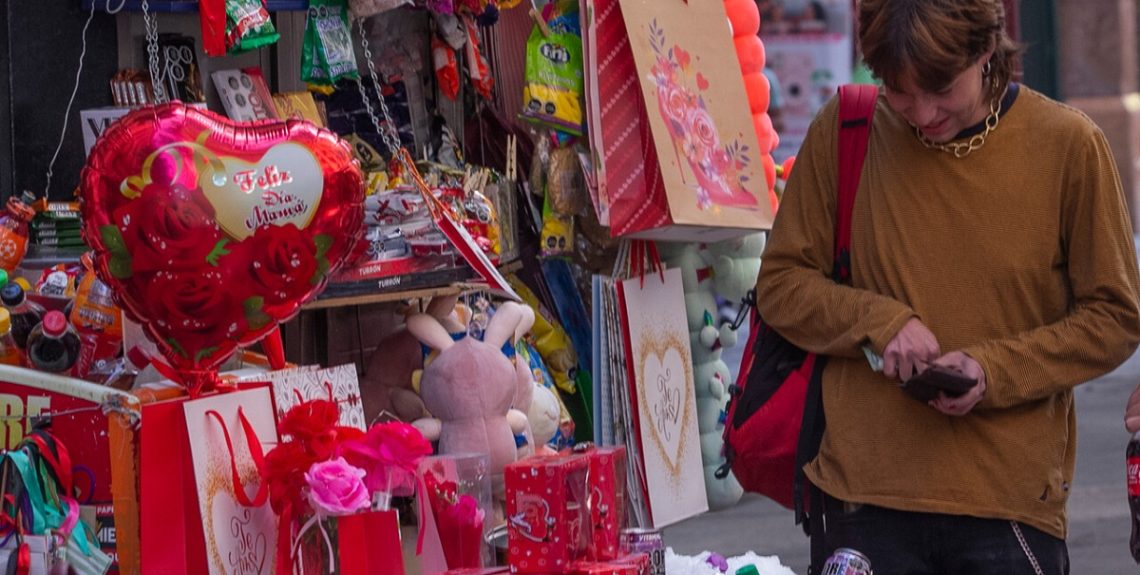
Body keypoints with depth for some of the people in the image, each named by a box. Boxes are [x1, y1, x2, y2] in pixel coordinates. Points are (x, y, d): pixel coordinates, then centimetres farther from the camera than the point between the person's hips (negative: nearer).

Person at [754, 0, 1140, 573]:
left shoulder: (1068, 144, -2)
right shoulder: (842, 133, 2)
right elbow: (780, 286, 8)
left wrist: (994, 370, -11)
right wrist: (878, 321, -10)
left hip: (1012, 504, -1)